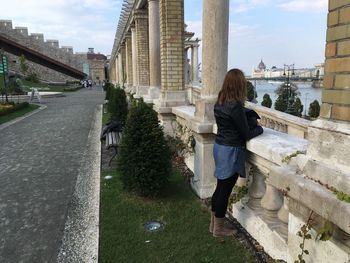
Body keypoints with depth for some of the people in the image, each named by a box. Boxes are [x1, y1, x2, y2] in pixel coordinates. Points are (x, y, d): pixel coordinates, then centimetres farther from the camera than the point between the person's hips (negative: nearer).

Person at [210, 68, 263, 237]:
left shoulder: (219, 103, 5)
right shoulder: (236, 106, -21)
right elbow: (246, 134, -14)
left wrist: (249, 123, 7)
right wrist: (259, 129, 5)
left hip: (219, 146, 8)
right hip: (231, 150, -8)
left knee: (220, 187, 19)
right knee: (225, 190, 5)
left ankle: (214, 223, 33)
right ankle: (219, 229, 21)